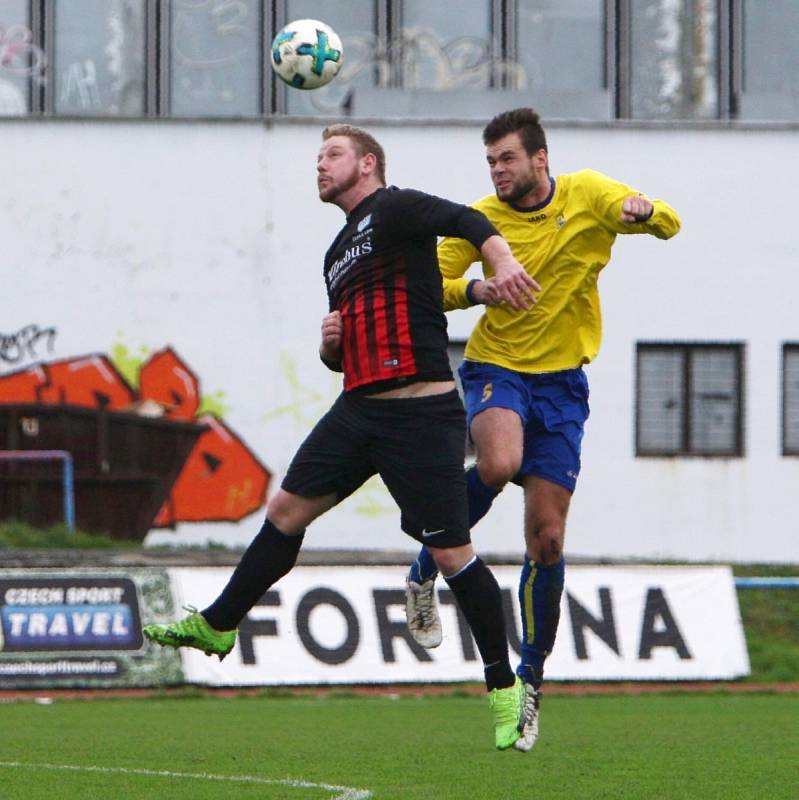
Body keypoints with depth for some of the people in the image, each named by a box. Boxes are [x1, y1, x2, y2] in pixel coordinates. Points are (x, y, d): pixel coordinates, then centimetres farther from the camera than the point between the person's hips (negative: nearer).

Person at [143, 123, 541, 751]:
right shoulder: (340, 253, 22)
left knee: (452, 553, -7)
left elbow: (463, 220, -24)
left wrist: (501, 259, -45)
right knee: (287, 509, 10)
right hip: (359, 410, 9)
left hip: (421, 412, -9)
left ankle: (506, 688, 1)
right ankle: (218, 625, 22)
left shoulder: (393, 209, -5)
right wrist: (331, 344, 5)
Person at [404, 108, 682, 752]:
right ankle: (424, 573, -11)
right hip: (495, 369, -1)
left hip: (562, 383, 1)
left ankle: (529, 681, 14)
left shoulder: (588, 196, -2)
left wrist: (643, 210, -26)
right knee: (500, 463, -35)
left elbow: (669, 226, -2)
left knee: (547, 538, -1)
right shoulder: (479, 219, -2)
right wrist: (474, 290, -19)